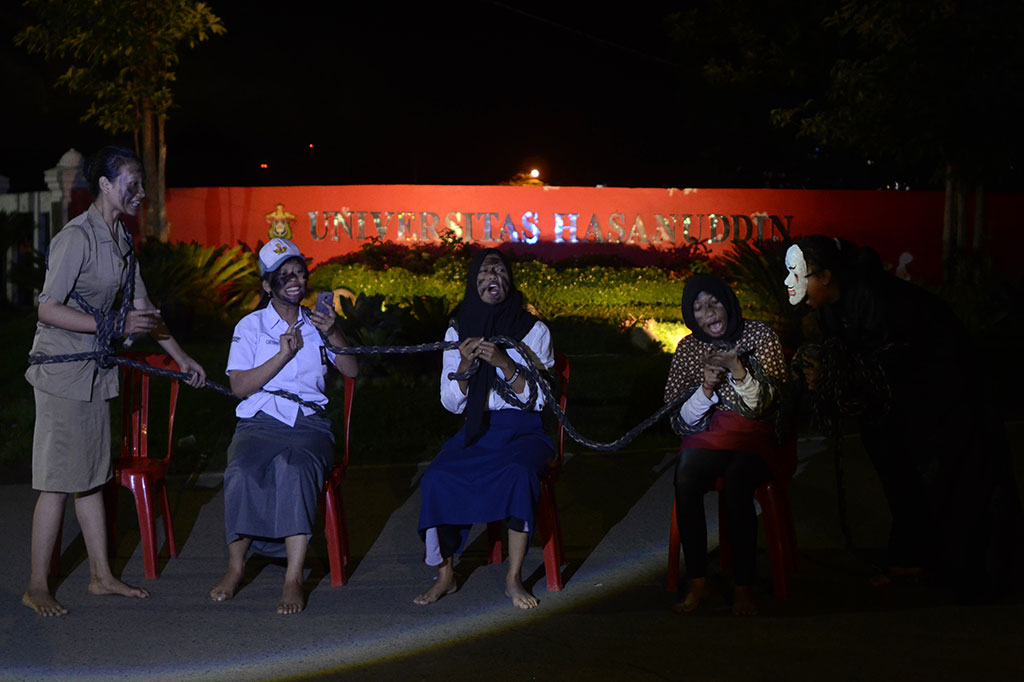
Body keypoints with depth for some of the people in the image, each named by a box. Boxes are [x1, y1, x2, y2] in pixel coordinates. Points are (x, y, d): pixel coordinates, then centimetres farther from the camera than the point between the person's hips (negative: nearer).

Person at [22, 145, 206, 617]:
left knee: (91, 476, 14)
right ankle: (37, 588, 5)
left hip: (95, 372, 8)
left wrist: (182, 358, 20)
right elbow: (48, 310, -21)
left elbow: (142, 307, 19)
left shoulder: (121, 239, 9)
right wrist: (116, 327, -24)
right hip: (61, 370, -8)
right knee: (59, 481, -4)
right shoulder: (77, 237, -17)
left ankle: (101, 575, 22)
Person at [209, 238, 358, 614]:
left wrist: (333, 334, -7)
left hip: (309, 424, 1)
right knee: (242, 471, -34)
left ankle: (294, 578, -36)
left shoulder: (315, 323, 19)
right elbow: (240, 386, 0)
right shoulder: (250, 326, 12)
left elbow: (352, 370, 10)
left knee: (295, 468, -35)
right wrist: (284, 354, -9)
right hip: (260, 423, -1)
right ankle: (236, 565, -15)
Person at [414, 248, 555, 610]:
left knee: (519, 472, -36)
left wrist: (505, 364, -21)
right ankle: (445, 576, -13)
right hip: (476, 431, 2)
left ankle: (514, 579, -25)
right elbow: (451, 404, 5)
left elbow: (536, 400, -6)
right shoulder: (457, 332, 8)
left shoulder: (534, 330, 0)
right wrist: (464, 366, -14)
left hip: (522, 430, -2)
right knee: (436, 478, -27)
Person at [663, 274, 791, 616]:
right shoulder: (688, 348, 6)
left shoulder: (759, 335, -2)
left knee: (736, 482, -34)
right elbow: (681, 421, 3)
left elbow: (761, 405, -6)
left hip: (758, 437, -3)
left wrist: (737, 367, -21)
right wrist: (706, 388, -15)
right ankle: (697, 582, -22)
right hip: (710, 436, 3)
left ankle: (744, 587, -27)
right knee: (685, 478, -29)